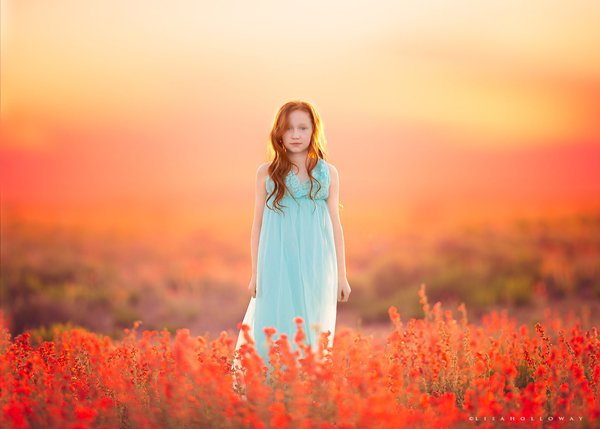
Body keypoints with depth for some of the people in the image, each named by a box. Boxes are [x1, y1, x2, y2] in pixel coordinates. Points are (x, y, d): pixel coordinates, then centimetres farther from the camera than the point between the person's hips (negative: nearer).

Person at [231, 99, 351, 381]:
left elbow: (335, 224, 9)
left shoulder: (327, 173, 7)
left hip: (316, 266, 1)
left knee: (312, 334, 3)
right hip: (278, 266, -1)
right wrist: (255, 273, 4)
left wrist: (342, 276, 8)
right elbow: (258, 224, 8)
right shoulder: (267, 173, 4)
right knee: (275, 334, -3)